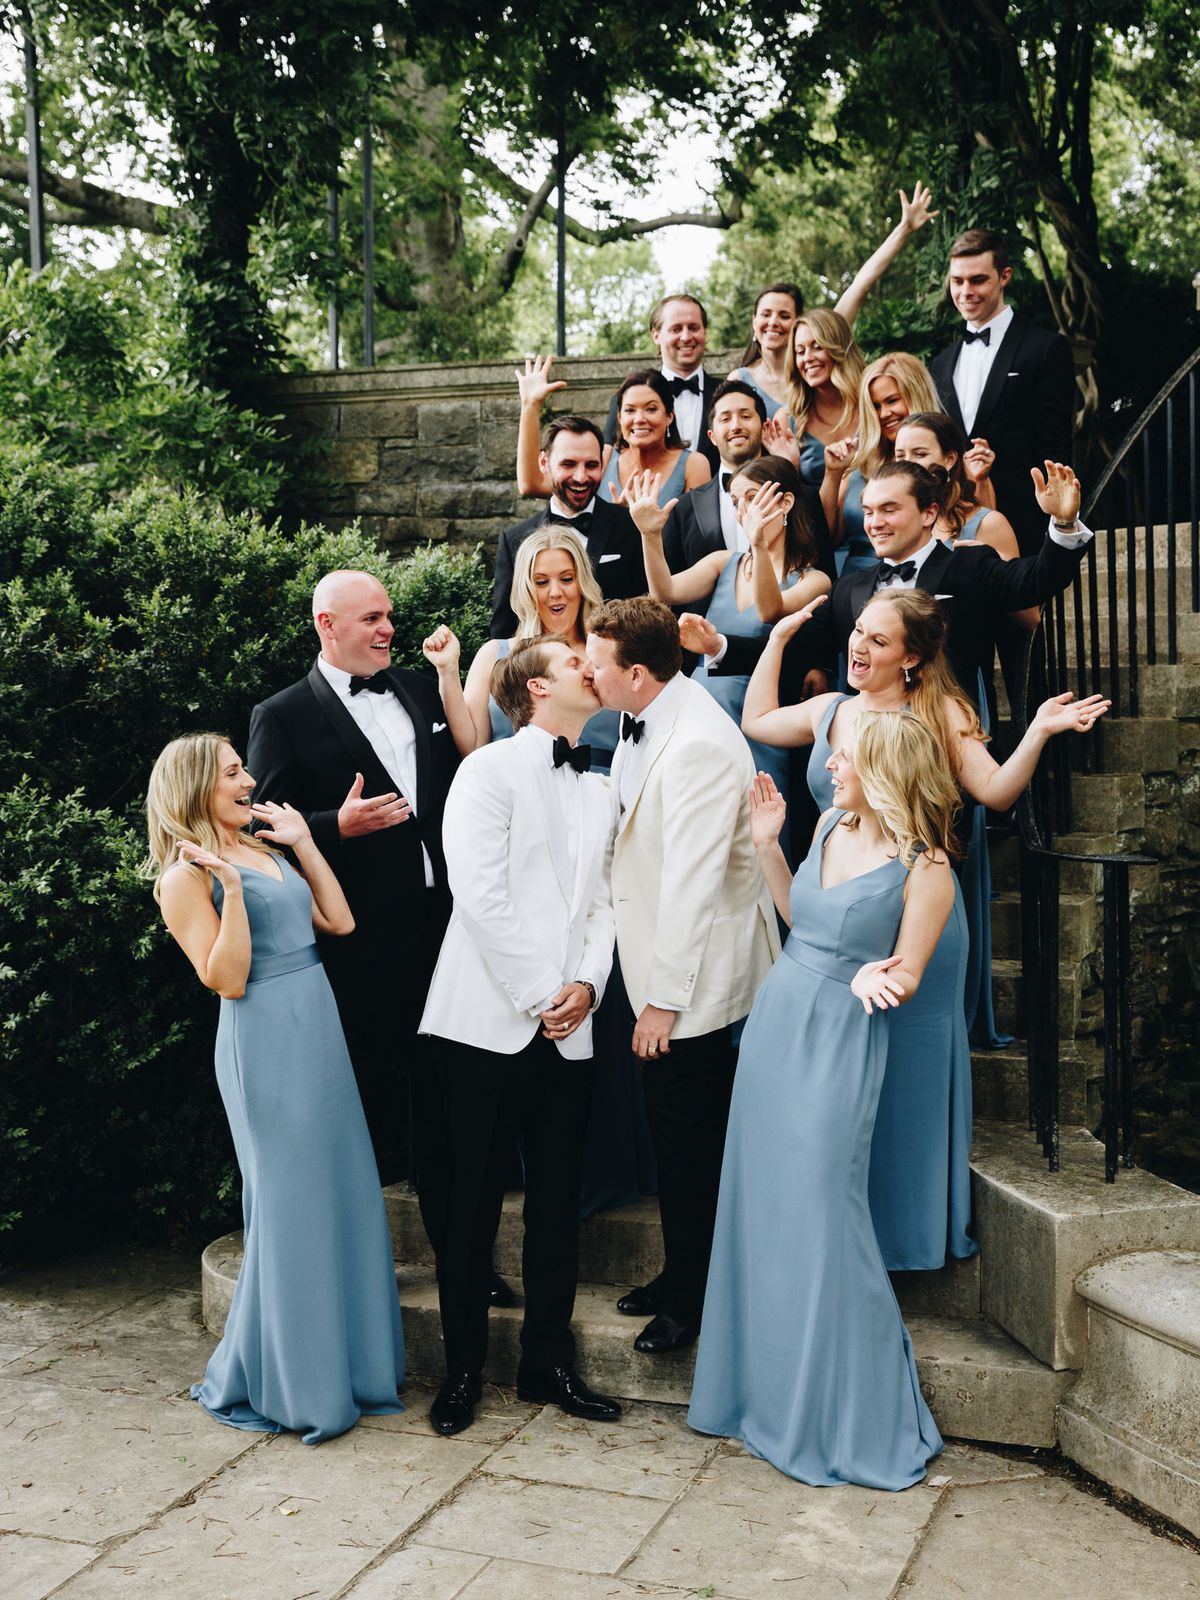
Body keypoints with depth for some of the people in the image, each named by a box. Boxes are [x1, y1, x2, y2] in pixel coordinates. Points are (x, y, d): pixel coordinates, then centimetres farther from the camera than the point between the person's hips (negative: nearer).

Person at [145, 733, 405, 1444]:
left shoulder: (265, 851, 14)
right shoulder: (187, 875, -9)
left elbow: (338, 922, 11)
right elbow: (227, 980, -16)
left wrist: (305, 843, 11)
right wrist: (230, 888, -25)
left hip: (319, 1032, 8)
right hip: (265, 1045, -8)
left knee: (343, 1191, 12)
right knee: (288, 1205, -1)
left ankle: (344, 1359, 28)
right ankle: (260, 1380, 16)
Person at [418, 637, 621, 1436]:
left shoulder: (600, 791, 17)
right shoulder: (491, 769, -3)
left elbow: (603, 897, 13)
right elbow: (479, 892, -12)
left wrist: (588, 982, -5)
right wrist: (540, 994, -13)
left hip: (570, 1026, 6)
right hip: (493, 1018, -5)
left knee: (559, 1198, 10)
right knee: (473, 1197, 3)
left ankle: (549, 1359, 22)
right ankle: (464, 1366, 16)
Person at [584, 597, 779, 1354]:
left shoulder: (697, 745, -25)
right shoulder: (651, 722, 5)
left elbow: (692, 881, -25)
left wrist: (664, 996, -20)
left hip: (695, 975, -9)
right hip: (663, 963, 9)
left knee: (689, 1139, 5)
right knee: (672, 1130, 19)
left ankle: (692, 1300, 23)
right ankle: (681, 1276, 36)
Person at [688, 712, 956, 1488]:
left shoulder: (924, 869, -12)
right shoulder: (831, 826, 8)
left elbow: (907, 977, -9)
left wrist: (882, 980, -31)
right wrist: (767, 846, 12)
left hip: (839, 1046, -7)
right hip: (774, 1023, 7)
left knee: (819, 1215, -4)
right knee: (763, 1210, 11)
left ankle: (854, 1420, 12)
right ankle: (771, 1392, 26)